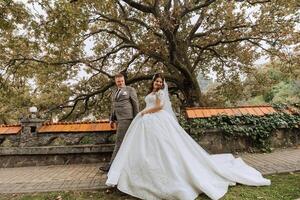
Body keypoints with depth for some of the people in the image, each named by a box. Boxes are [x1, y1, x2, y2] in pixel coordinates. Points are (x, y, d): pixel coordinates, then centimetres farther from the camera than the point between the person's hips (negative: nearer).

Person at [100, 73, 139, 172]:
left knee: (119, 141, -8)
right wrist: (111, 120, 15)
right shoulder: (114, 93, 21)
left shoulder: (130, 89, 2)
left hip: (126, 118, -7)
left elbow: (135, 103, -2)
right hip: (118, 119, 7)